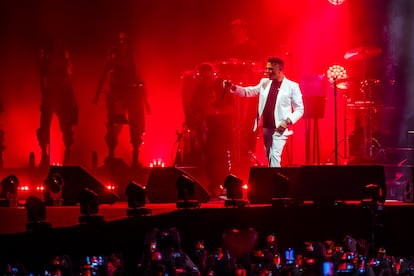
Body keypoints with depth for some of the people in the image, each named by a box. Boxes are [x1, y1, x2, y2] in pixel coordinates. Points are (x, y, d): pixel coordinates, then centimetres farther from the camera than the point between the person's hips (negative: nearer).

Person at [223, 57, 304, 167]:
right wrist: (233, 87, -10)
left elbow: (300, 109, -3)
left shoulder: (292, 86, -5)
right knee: (269, 157, 13)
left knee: (274, 156, -18)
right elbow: (248, 91, 8)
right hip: (266, 127, 6)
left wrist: (287, 121, -17)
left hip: (279, 129, -6)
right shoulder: (264, 82, 11)